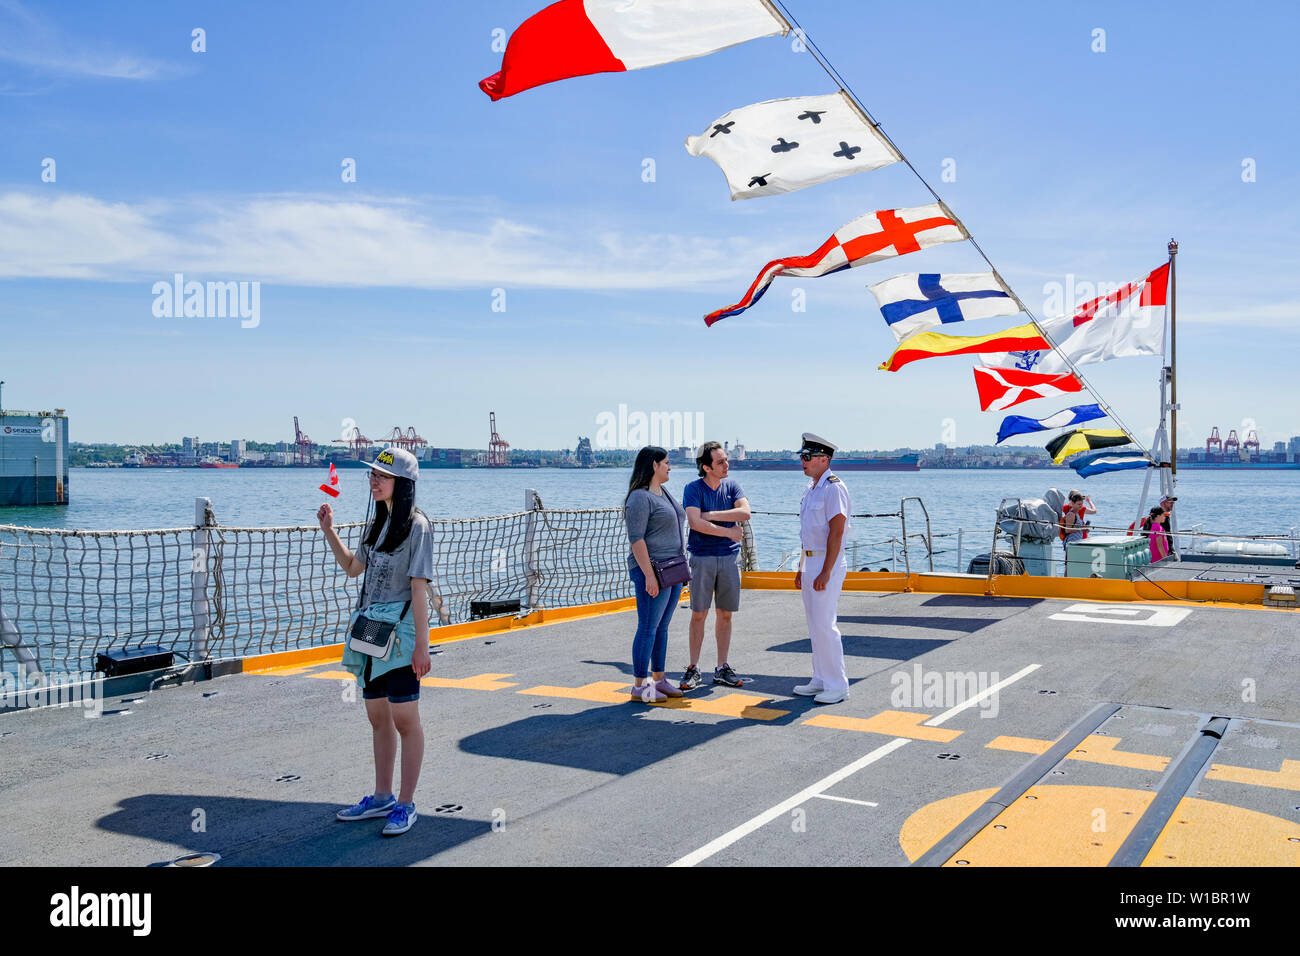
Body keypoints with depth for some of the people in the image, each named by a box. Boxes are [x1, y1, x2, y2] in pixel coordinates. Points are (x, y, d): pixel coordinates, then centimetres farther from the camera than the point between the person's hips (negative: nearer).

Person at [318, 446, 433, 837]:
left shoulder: (417, 526, -11)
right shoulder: (376, 525, 13)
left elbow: (419, 588, -15)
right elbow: (353, 567, 26)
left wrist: (421, 644, -17)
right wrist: (329, 531, 15)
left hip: (400, 630, -8)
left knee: (404, 718, -2)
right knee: (378, 717, 15)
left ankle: (406, 805, 8)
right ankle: (382, 797, 26)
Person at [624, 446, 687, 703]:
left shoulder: (664, 492, 17)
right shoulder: (640, 497, -13)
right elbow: (636, 539, -19)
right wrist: (649, 575, -22)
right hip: (652, 570, -9)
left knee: (662, 626, 12)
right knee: (648, 628, -6)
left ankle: (659, 679, 19)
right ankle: (640, 684, 0)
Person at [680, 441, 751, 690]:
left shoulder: (732, 485, 8)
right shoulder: (693, 489, -4)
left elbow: (745, 512, -8)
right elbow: (695, 522, -17)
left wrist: (711, 515, -13)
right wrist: (729, 532, -11)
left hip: (729, 557, 3)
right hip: (702, 557, -3)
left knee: (725, 613, 6)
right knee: (698, 613, -2)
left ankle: (722, 668, 15)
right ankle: (694, 669, 6)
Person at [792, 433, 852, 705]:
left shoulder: (833, 488, -14)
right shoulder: (810, 489, 16)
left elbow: (836, 533, -20)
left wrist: (825, 572, -23)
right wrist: (801, 568, 20)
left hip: (827, 563, -10)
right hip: (810, 563, 10)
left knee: (824, 625, -9)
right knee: (814, 625, 12)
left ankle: (837, 685, -2)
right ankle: (820, 680, 20)